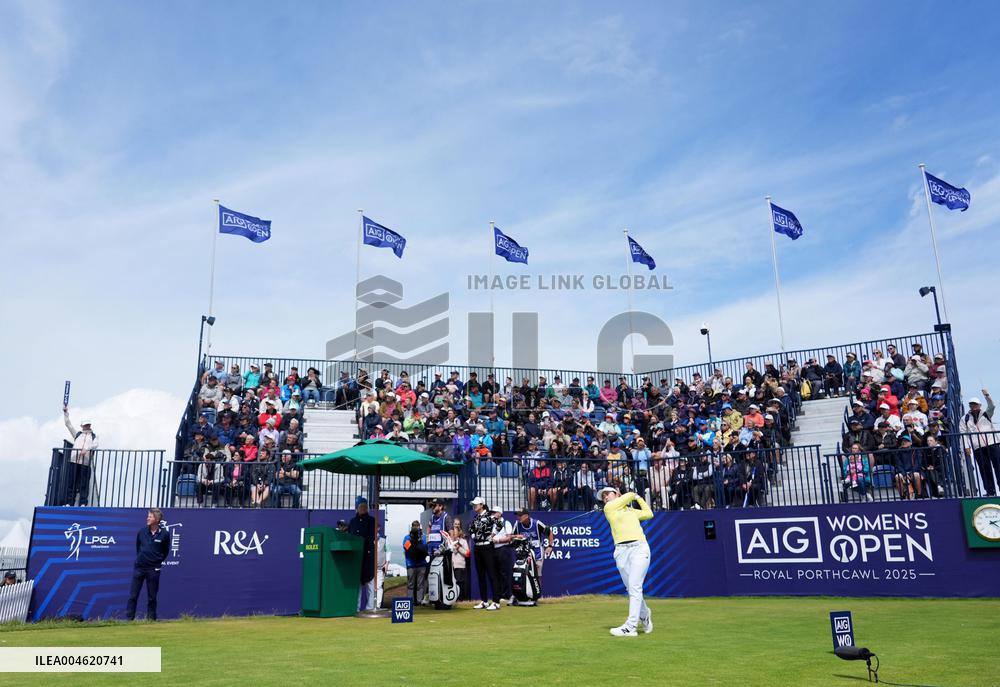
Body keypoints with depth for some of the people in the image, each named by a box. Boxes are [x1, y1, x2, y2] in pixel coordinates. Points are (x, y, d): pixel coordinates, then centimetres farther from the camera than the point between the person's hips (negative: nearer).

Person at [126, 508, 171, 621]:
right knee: (132, 595, 2)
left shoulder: (164, 534, -6)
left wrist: (158, 562, 6)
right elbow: (137, 547, 18)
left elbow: (166, 551, 7)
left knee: (152, 597, 5)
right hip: (138, 568, 2)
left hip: (153, 569, -2)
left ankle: (151, 619, 13)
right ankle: (129, 618, 8)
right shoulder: (142, 532, 0)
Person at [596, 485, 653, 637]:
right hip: (621, 551, -1)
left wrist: (639, 498, 34)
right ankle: (645, 615, 28)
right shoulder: (609, 508, 12)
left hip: (639, 547, 1)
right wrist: (634, 495, 34)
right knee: (630, 589, 2)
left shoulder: (631, 510, 25)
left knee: (634, 587, -12)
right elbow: (629, 495, 13)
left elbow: (648, 514, 26)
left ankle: (631, 626, -16)